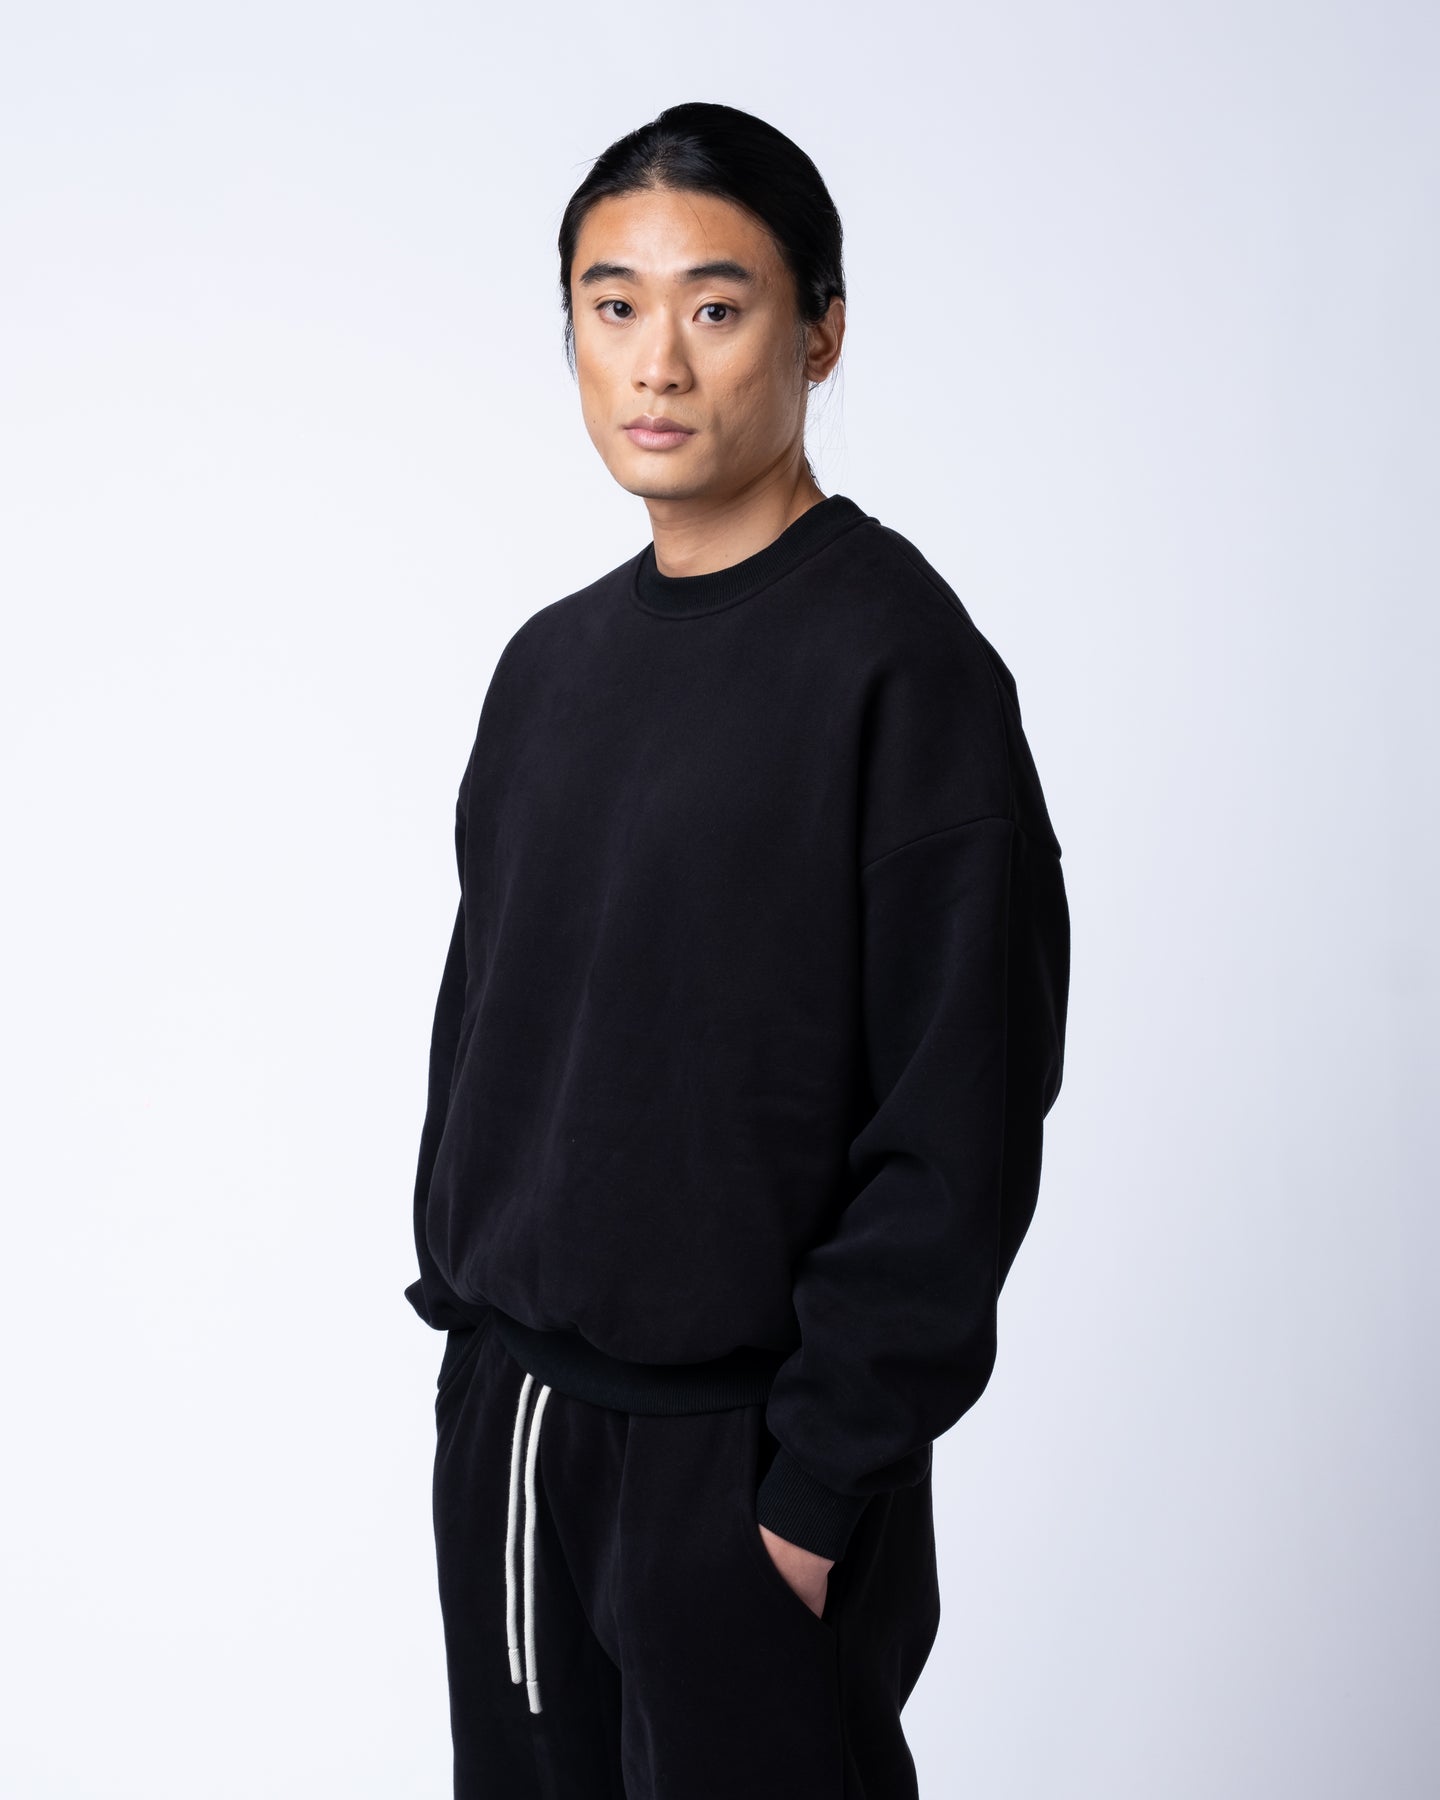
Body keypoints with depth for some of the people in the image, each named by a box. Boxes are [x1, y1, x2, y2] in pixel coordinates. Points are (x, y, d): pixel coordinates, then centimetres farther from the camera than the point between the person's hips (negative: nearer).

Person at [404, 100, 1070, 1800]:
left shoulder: (902, 663, -14)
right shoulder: (552, 660, 8)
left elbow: (958, 1127, -17)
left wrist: (825, 1479, -16)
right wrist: (461, 1297, 10)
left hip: (736, 1448, -6)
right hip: (498, 1414, 6)